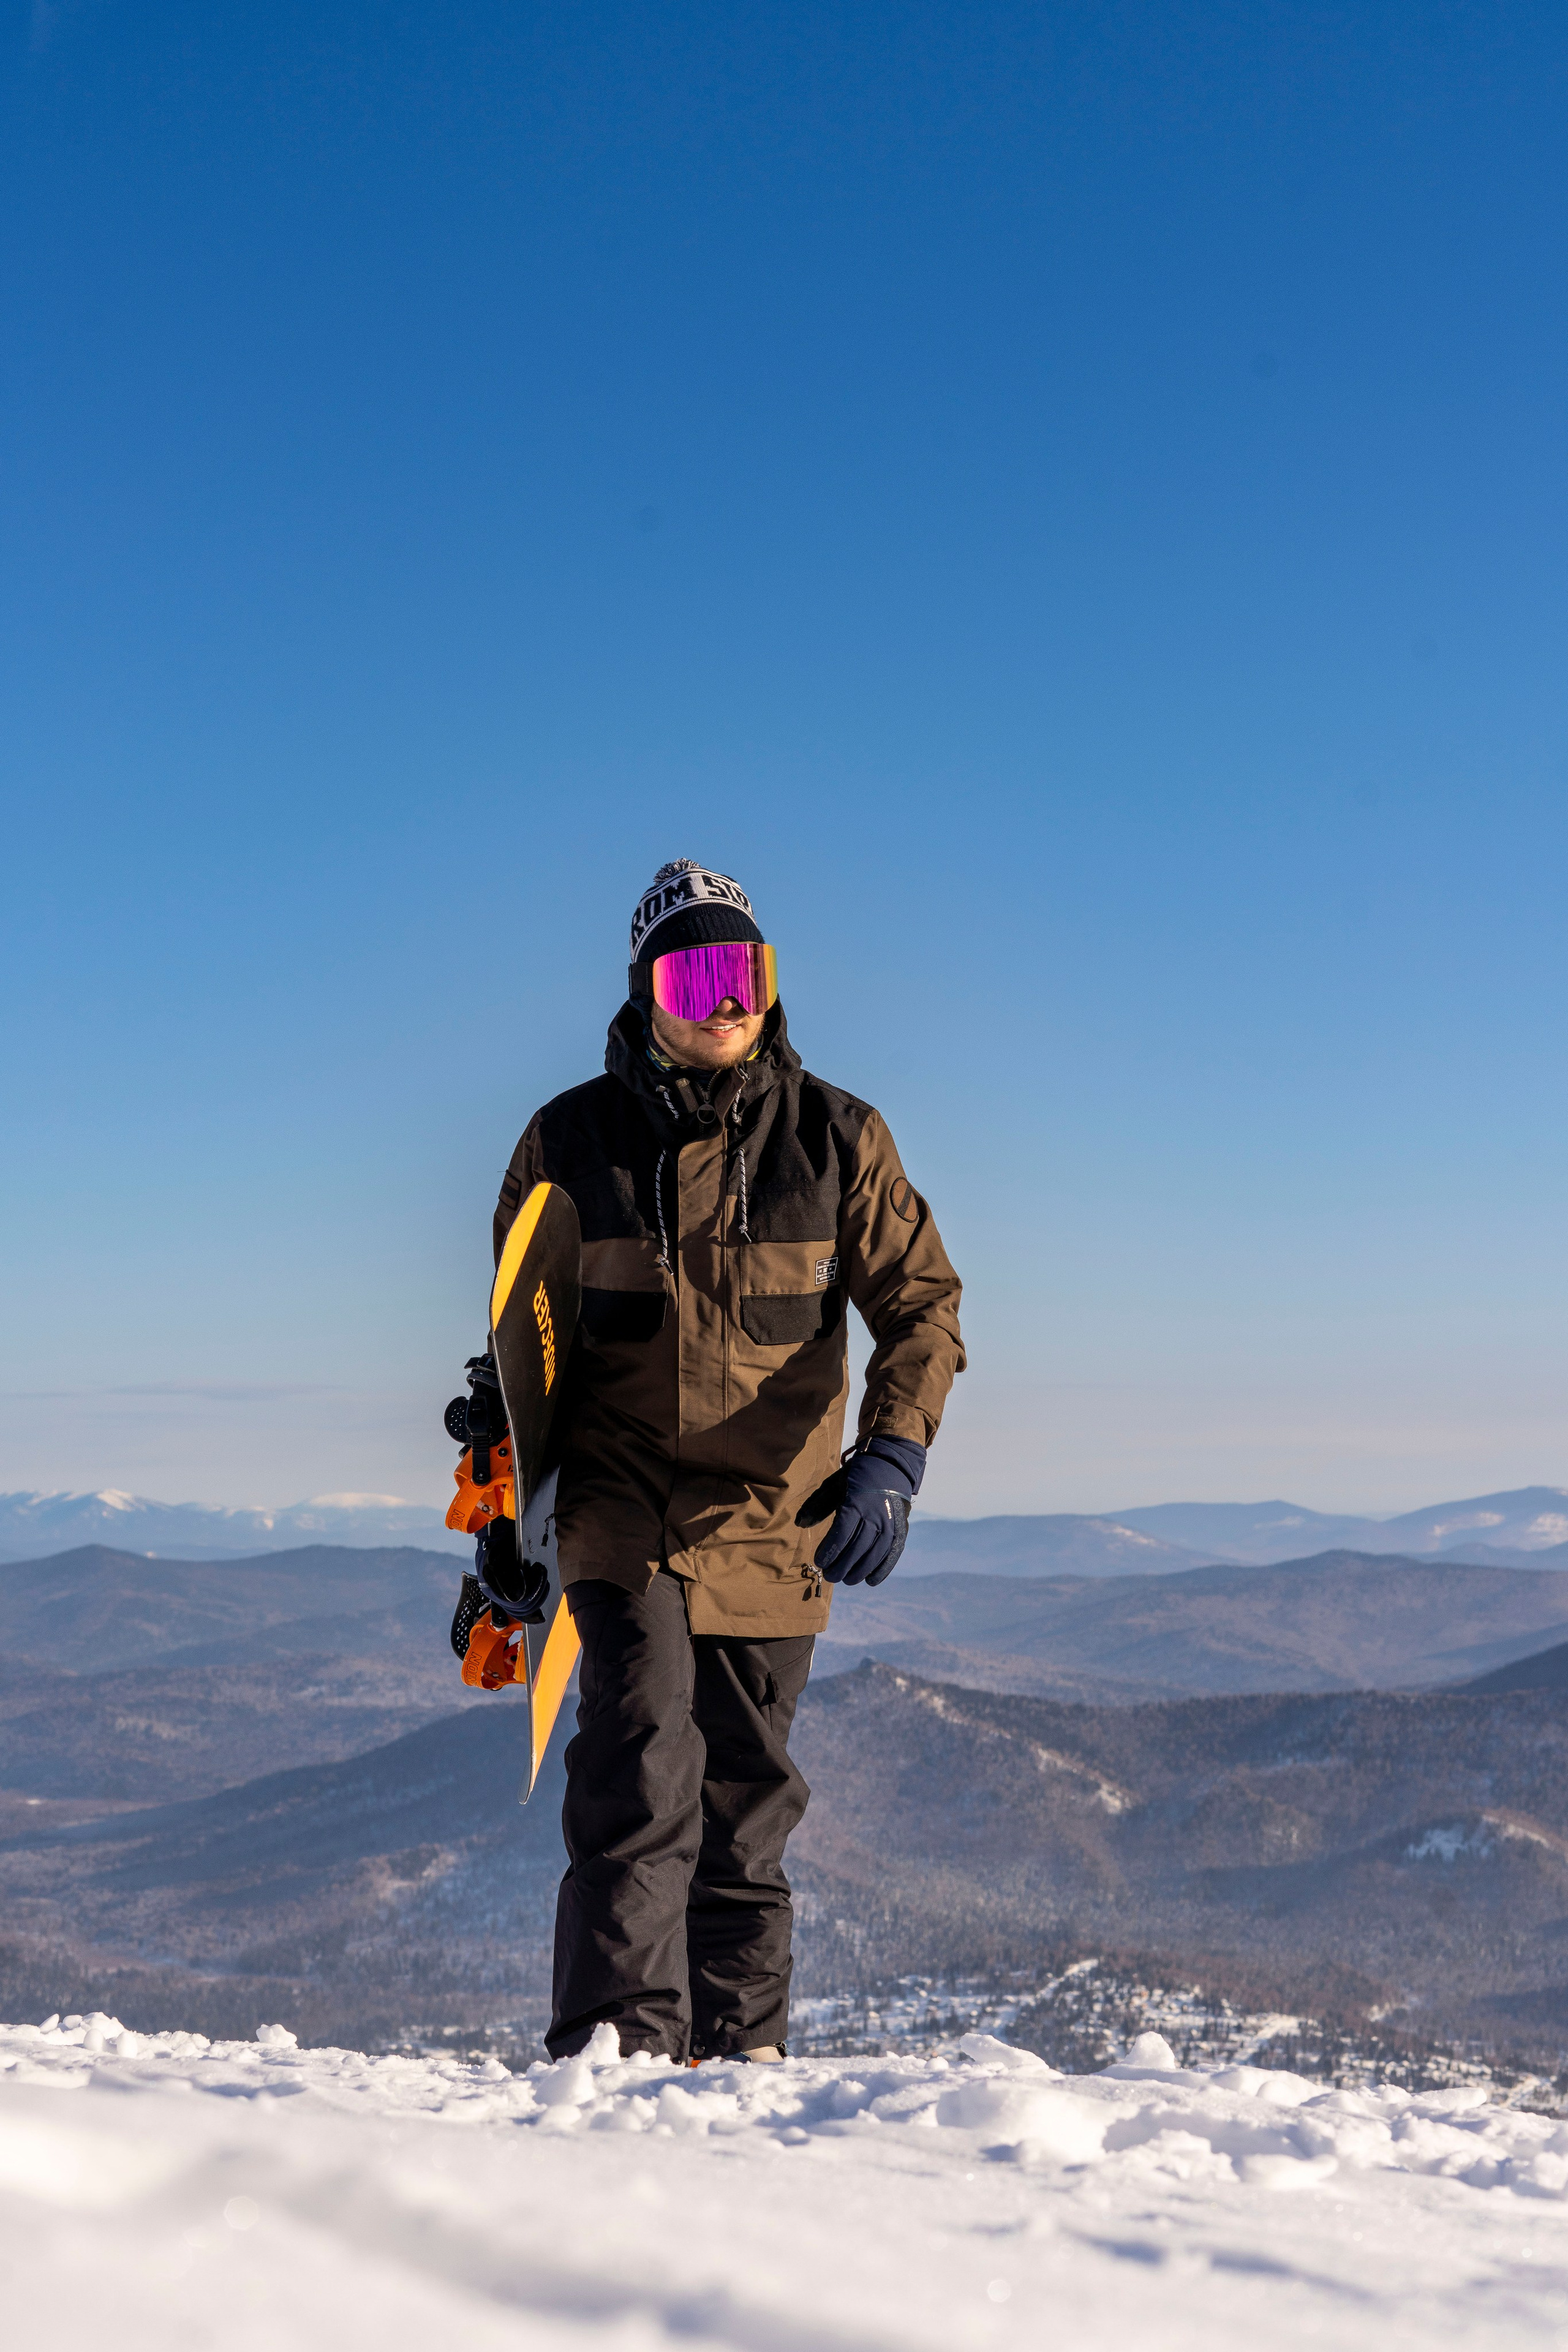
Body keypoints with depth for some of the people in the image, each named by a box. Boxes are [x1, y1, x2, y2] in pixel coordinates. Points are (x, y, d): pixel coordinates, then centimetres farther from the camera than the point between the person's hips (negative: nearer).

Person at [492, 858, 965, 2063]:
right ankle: (617, 2041, -14)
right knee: (644, 1766, -17)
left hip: (775, 1523, 1)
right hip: (622, 1511, -1)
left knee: (747, 1801, 9)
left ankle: (741, 2047, 21)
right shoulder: (574, 1139, 2)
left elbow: (920, 1299, -1)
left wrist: (893, 1451, -19)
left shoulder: (835, 1136, 2)